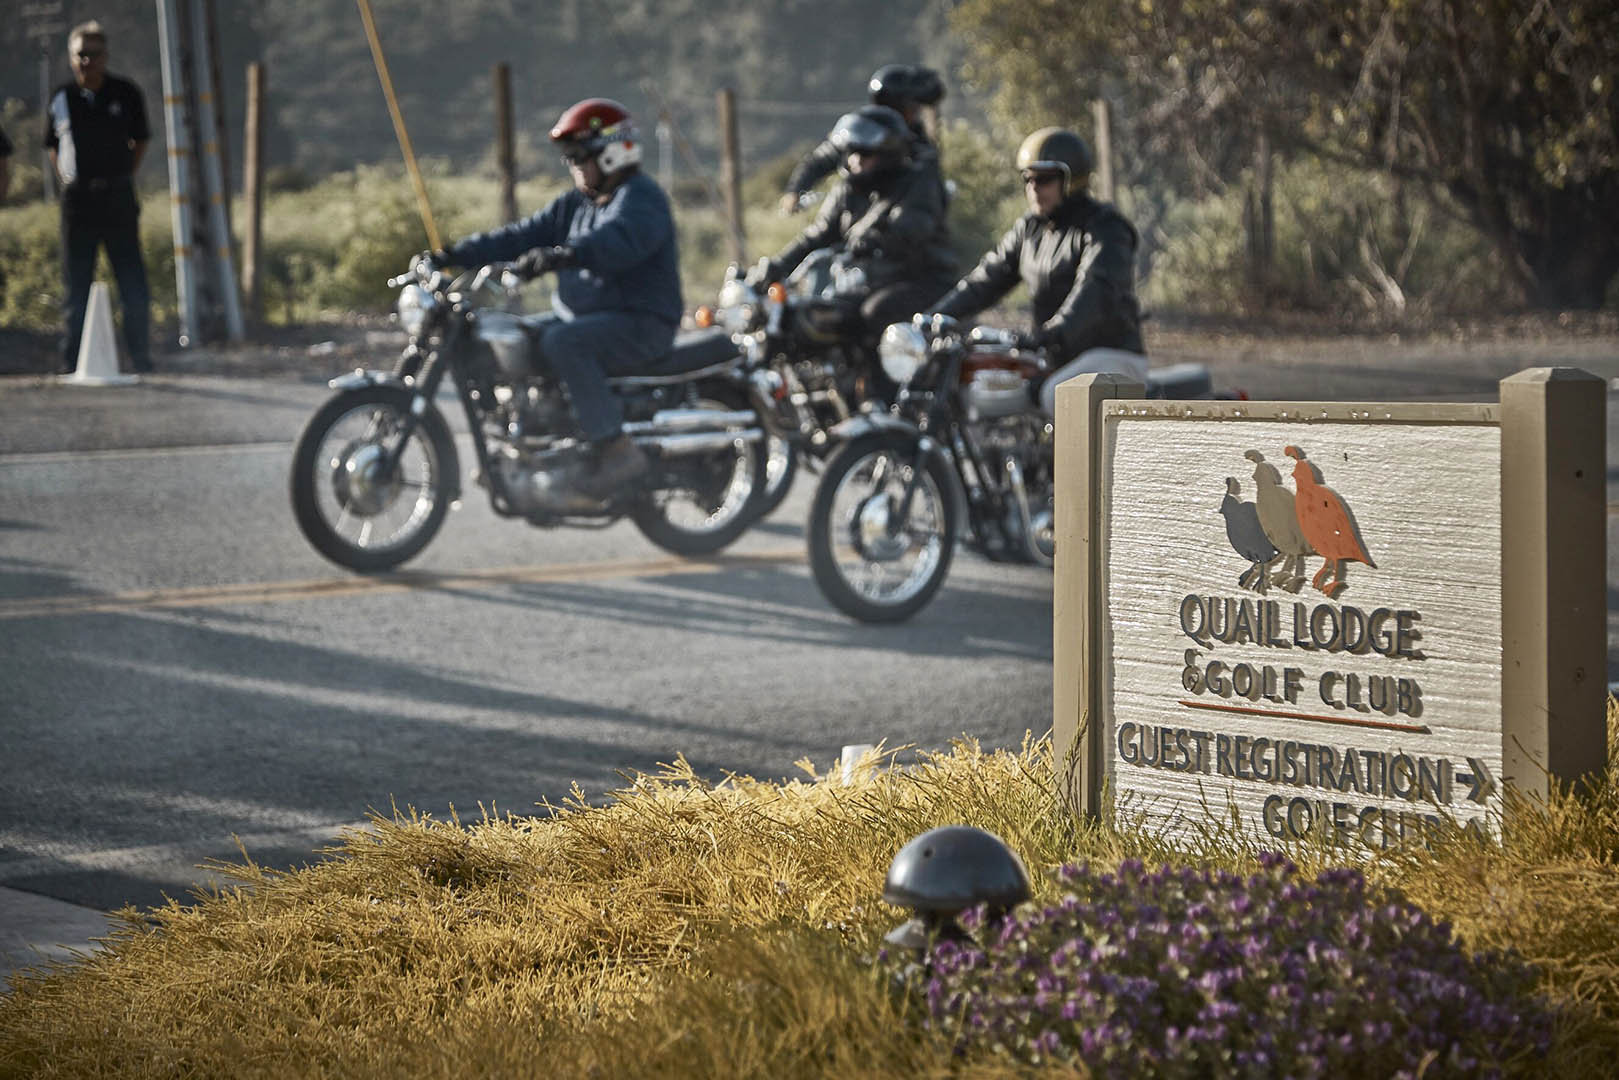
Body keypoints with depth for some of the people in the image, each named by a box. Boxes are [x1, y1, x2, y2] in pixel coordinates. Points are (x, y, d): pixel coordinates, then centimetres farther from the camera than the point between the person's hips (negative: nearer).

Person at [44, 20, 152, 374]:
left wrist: (126, 176, 5)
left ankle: (141, 358, 7)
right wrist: (66, 179, 6)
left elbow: (141, 139, 14)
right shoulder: (61, 99, 4)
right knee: (75, 283, 4)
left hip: (118, 197, -1)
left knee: (133, 282, -1)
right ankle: (71, 361, 9)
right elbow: (53, 145, 18)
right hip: (77, 199, 1)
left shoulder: (126, 94, 2)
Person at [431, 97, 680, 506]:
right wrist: (458, 254, -1)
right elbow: (523, 236, 12)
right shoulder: (575, 205, 18)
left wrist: (562, 255, -47)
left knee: (561, 342, -33)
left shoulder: (641, 197, -10)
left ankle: (616, 449, -32)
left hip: (641, 324, -9)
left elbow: (618, 240, -31)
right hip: (588, 318, 9)